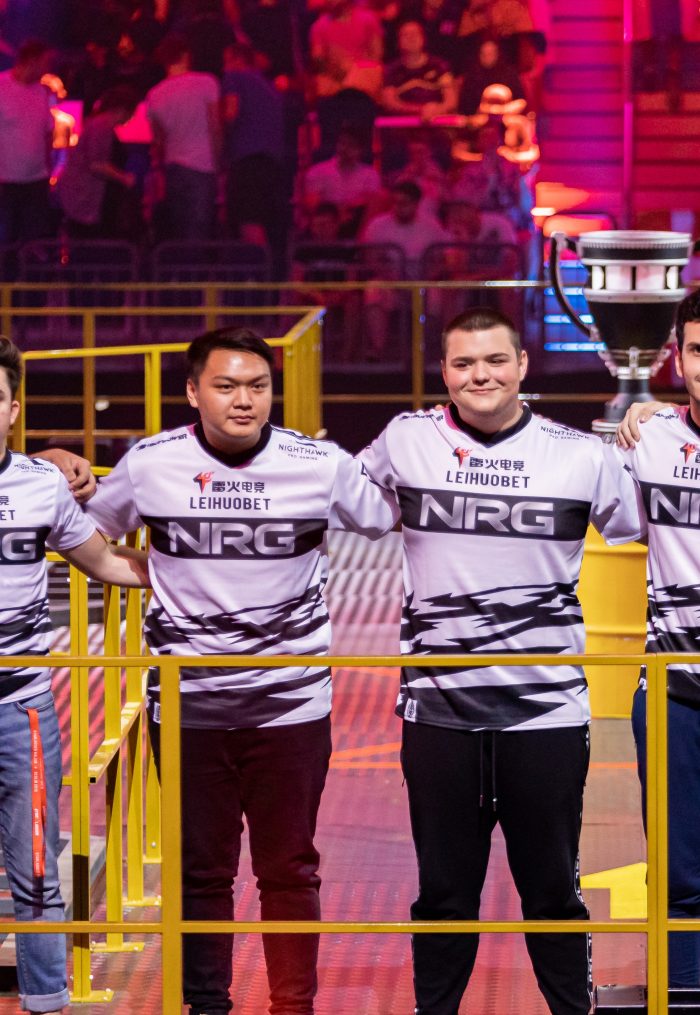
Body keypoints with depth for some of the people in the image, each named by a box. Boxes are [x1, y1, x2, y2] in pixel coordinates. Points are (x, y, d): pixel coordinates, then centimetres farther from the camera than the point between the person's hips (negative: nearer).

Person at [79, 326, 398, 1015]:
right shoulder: (151, 464, -3)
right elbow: (89, 532, 16)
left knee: (289, 868, 7)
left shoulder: (320, 465, -3)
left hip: (291, 700, 0)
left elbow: (389, 518, 15)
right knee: (199, 870, 9)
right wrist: (143, 573, 5)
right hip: (187, 702, 1)